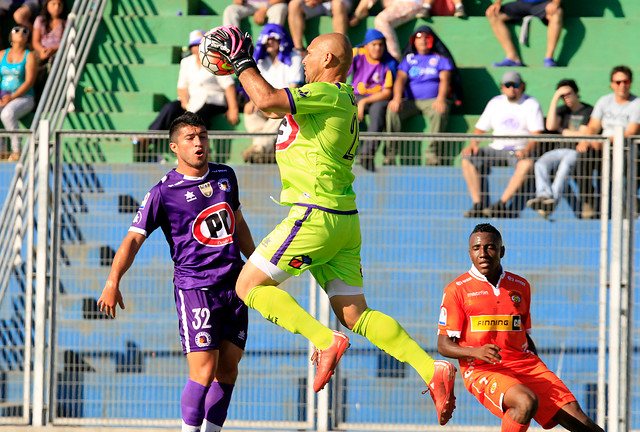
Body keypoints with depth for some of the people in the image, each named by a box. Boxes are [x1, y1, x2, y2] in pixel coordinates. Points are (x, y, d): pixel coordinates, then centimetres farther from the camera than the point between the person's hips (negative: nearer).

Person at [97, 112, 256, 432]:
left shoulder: (225, 176, 11)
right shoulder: (163, 193, -7)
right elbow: (134, 238, -10)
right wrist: (113, 281, -23)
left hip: (234, 285, 6)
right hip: (194, 287, -6)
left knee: (227, 368, 5)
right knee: (204, 372, -13)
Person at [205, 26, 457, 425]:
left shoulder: (330, 94, -12)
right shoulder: (343, 98, 17)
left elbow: (268, 100, -23)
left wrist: (242, 62, -9)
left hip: (315, 216, -10)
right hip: (342, 218, 10)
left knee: (250, 286, -1)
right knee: (355, 314, 6)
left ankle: (325, 341, -14)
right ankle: (432, 369, -6)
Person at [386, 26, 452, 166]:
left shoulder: (440, 59, 14)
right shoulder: (409, 59, 19)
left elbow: (444, 79, -1)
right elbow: (400, 79, 5)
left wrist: (440, 99, -21)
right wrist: (397, 98, -16)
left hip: (433, 100, -2)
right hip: (411, 101, 2)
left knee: (440, 112, -37)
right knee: (392, 110, -29)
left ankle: (432, 154, -36)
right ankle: (390, 154, -31)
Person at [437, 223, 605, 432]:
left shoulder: (520, 286, 15)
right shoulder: (456, 290, 0)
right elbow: (444, 345, -2)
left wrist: (540, 374, 8)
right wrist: (476, 352, -22)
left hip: (524, 363, 5)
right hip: (482, 370, -5)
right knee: (526, 402, -35)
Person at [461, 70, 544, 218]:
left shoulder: (531, 104, 1)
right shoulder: (495, 103, 14)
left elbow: (536, 134, -10)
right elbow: (480, 129, 14)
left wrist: (527, 149, -29)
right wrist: (473, 144, -6)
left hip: (520, 151, -4)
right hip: (497, 149, 4)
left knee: (527, 164, -38)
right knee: (467, 158, -19)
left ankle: (501, 204, -39)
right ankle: (479, 204, -27)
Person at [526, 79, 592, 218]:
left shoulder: (588, 111, 4)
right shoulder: (562, 110, 20)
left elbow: (583, 135, -6)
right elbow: (550, 126, 1)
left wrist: (562, 131, 6)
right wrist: (555, 99, 0)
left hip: (577, 151, -5)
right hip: (559, 150, 5)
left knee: (565, 165, -39)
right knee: (540, 163, -27)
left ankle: (553, 199, -53)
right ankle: (543, 196, -49)